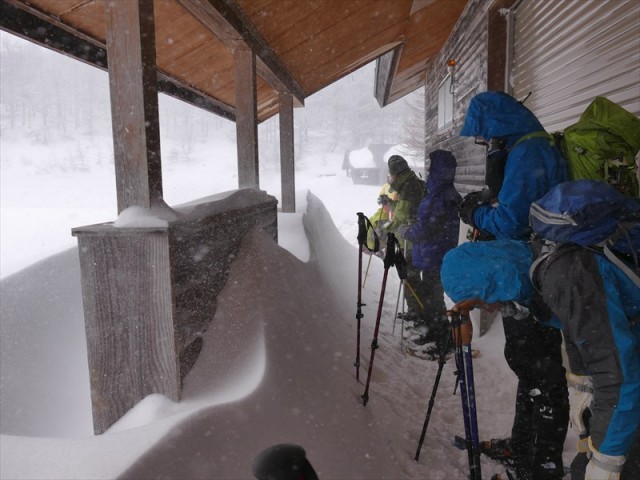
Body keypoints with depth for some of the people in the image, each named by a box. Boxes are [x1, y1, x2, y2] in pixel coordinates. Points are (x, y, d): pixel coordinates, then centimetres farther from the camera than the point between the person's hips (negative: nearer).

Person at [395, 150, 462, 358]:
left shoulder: (441, 196, -23)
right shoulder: (442, 192, 10)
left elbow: (426, 229, -23)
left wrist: (405, 232, -8)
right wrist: (410, 229, 10)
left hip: (435, 256, -10)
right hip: (432, 255, 10)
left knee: (432, 297, 0)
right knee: (428, 293, 21)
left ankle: (445, 339, 12)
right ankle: (434, 331, 36)